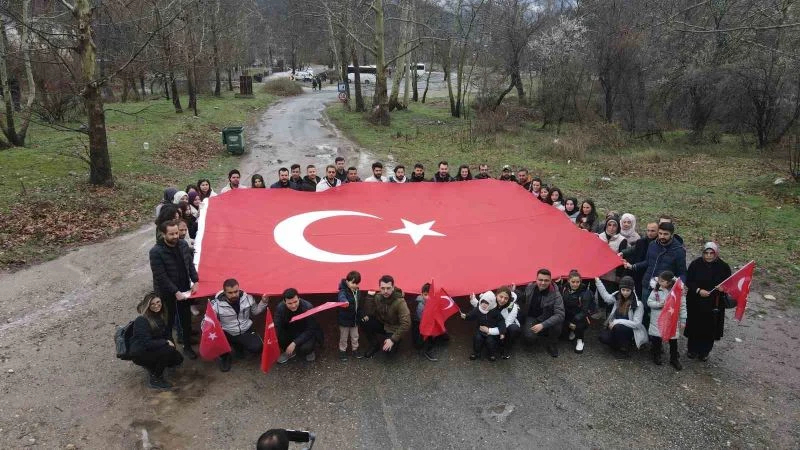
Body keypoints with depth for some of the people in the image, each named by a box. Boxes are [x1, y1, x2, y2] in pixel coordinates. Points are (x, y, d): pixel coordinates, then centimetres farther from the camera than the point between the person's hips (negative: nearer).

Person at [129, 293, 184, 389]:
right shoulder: (141, 321, -24)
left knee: (178, 359, -6)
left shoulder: (160, 315, -1)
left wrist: (171, 343, -11)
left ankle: (152, 366, 14)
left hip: (154, 349, 7)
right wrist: (166, 342, -23)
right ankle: (154, 379, -11)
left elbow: (167, 333, 7)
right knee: (168, 350, -29)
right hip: (140, 354, -7)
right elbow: (146, 343, -29)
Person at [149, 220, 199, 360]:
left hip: (185, 290, 5)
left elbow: (190, 264, 8)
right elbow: (161, 276, -21)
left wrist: (195, 281, -4)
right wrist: (175, 292, -22)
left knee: (186, 320, 14)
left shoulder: (183, 245, -3)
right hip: (167, 294, -5)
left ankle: (187, 346, 29)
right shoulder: (156, 252, -21)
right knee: (168, 322, 10)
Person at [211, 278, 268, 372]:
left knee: (257, 348, -20)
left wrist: (263, 302, -9)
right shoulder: (217, 304, -19)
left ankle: (238, 345, 17)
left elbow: (255, 312, 8)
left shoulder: (247, 298, -10)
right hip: (227, 334, -2)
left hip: (246, 331, 2)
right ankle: (225, 357, 8)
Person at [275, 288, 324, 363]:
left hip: (307, 334, -4)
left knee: (305, 348, -33)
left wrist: (294, 343, -34)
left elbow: (310, 330, -24)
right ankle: (289, 352, 6)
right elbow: (277, 326, -21)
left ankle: (309, 351, 5)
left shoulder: (308, 307, -29)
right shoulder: (280, 307, -19)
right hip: (290, 332, 4)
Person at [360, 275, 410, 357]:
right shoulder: (377, 297, -10)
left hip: (393, 330, -4)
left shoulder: (400, 302, -26)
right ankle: (374, 345, 3)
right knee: (364, 322, -21)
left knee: (388, 350, -27)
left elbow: (406, 324, -28)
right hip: (381, 324, 5)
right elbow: (369, 312, -6)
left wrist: (393, 339, -30)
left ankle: (395, 343, 10)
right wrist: (370, 297, -20)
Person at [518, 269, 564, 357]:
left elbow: (560, 314, -31)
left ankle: (552, 344, -2)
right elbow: (523, 298, 14)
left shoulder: (555, 294, -22)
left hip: (547, 319, -1)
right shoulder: (529, 288, -9)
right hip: (532, 318, 1)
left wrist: (543, 325, -40)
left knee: (557, 326, -35)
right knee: (529, 336, -29)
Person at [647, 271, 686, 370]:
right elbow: (649, 301, -3)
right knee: (656, 338, 13)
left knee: (673, 341, 9)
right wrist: (658, 304, -21)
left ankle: (674, 359, 25)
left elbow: (682, 307, -5)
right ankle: (656, 356, 31)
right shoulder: (656, 290, -6)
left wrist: (683, 320, -3)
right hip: (657, 320, 2)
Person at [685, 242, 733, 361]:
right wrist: (698, 290, -20)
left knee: (709, 329, 10)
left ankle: (704, 351, 28)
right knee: (695, 326, 9)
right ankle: (692, 349, 29)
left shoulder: (724, 267, -6)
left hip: (714, 304, 1)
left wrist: (723, 289, -21)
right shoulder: (695, 264, -9)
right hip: (696, 302, -1)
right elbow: (688, 281, -5)